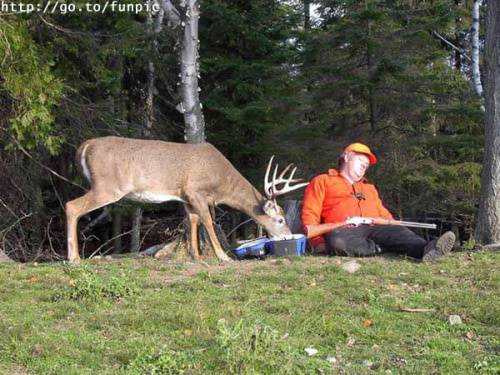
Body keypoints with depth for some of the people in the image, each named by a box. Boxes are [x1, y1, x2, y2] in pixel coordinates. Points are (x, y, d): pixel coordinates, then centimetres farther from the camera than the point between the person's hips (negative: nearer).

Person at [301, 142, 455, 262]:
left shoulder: (370, 188, 37)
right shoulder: (322, 181, 21)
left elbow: (385, 215, 29)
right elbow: (310, 217, 10)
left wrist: (393, 224, 5)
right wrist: (319, 244, -7)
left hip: (375, 229, 3)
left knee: (396, 230, -31)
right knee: (337, 240, -41)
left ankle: (427, 249, -56)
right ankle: (386, 249, -39)